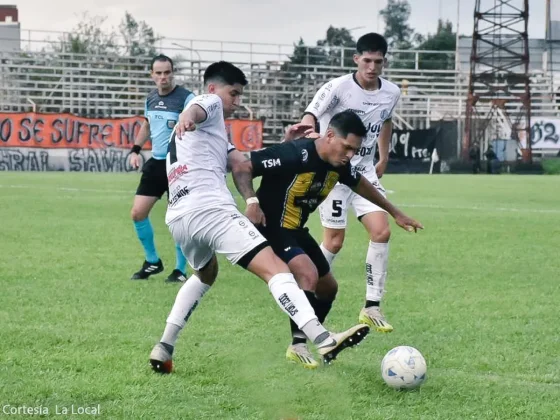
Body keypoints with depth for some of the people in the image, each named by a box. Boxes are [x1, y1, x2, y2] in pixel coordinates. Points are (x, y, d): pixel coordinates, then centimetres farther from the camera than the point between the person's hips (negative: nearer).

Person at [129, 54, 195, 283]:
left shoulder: (186, 98, -13)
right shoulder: (151, 98, 8)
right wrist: (136, 149, 16)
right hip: (155, 162, 7)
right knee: (137, 213, 4)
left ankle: (180, 270, 11)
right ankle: (152, 261, 22)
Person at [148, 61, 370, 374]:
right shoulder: (210, 103, 10)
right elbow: (197, 109, -16)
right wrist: (188, 117, -41)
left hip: (178, 217, 9)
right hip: (210, 208, -9)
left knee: (206, 274, 36)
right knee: (275, 269, -18)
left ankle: (164, 349, 27)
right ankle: (323, 340, -35)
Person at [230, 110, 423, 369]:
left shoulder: (339, 165, -4)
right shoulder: (294, 155, -28)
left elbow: (359, 184, 19)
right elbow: (241, 168, -26)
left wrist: (395, 213, 26)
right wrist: (252, 201, -41)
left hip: (296, 231, 9)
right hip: (270, 229, -9)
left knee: (328, 287, 15)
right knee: (308, 274, -28)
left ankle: (305, 339, 33)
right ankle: (297, 345, -14)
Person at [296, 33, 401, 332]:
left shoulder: (391, 93, 2)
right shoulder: (338, 87, -15)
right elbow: (310, 116, -25)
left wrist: (384, 158, 22)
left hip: (365, 172, 5)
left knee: (381, 231, -11)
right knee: (334, 242, -3)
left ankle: (372, 307, -4)